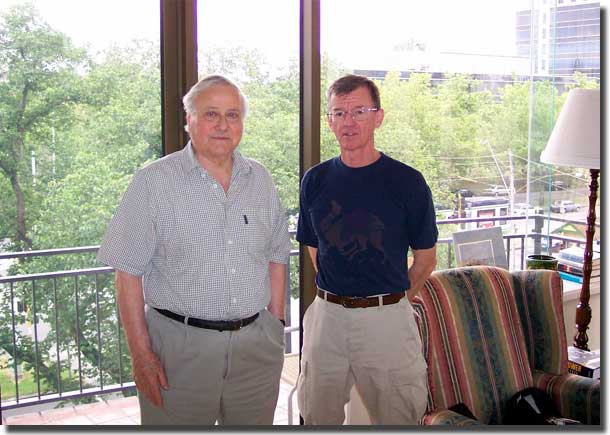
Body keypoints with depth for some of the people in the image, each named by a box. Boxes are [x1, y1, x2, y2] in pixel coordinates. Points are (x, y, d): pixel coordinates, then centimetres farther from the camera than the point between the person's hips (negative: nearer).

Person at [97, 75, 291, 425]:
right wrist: (141, 354, -10)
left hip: (256, 344, 4)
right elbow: (129, 272, -7)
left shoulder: (261, 180, 7)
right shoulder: (154, 182, -6)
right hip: (179, 347, -4)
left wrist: (276, 326, 9)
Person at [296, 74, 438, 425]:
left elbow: (425, 259, 3)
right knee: (318, 417, 15)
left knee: (398, 417, 7)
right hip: (326, 315, 3)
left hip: (388, 319, -3)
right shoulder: (315, 181, 4)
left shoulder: (408, 182, -6)